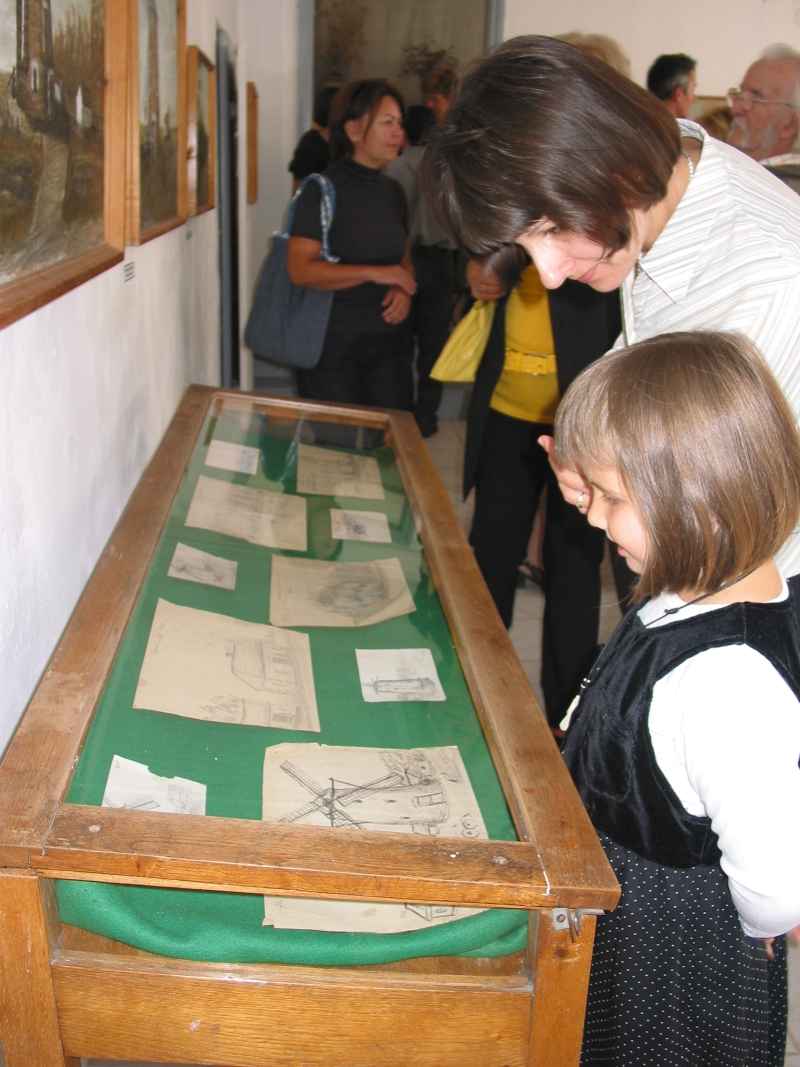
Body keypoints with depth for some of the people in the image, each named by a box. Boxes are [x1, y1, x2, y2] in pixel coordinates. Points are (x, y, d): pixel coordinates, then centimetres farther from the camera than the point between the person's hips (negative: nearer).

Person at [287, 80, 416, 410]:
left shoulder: (392, 191, 11)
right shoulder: (323, 190, -10)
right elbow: (300, 269, -18)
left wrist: (404, 289, 0)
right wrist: (375, 274, -18)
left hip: (386, 341, 6)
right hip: (332, 343, -6)